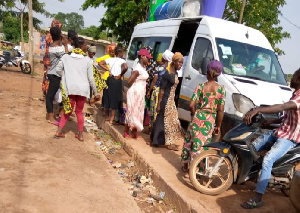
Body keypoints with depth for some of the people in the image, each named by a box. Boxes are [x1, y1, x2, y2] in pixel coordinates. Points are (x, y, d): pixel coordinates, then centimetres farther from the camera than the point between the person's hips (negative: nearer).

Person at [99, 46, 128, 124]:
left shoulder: (110, 59, 5)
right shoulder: (122, 61, -9)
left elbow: (101, 63, 4)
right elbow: (126, 67, -28)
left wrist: (108, 69, 4)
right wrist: (120, 75, -13)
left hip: (110, 79, 5)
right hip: (117, 80, -5)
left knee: (108, 98, 16)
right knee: (115, 99, 4)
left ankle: (107, 117, 28)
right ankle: (112, 119, 6)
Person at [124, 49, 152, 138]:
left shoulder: (143, 67, 11)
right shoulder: (138, 68, -19)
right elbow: (129, 81, -21)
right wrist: (134, 87, -4)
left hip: (140, 93, 9)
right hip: (135, 93, -9)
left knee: (137, 113, 13)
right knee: (132, 112, -1)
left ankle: (134, 132, 22)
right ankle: (126, 132, 10)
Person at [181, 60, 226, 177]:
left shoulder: (201, 86, -7)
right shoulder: (221, 89, -4)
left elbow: (191, 105, -11)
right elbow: (220, 110, -4)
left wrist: (194, 115, 9)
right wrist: (218, 125, 5)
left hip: (198, 118, 0)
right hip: (210, 120, 1)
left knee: (189, 140, 17)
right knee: (202, 144, 9)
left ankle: (186, 166, 28)